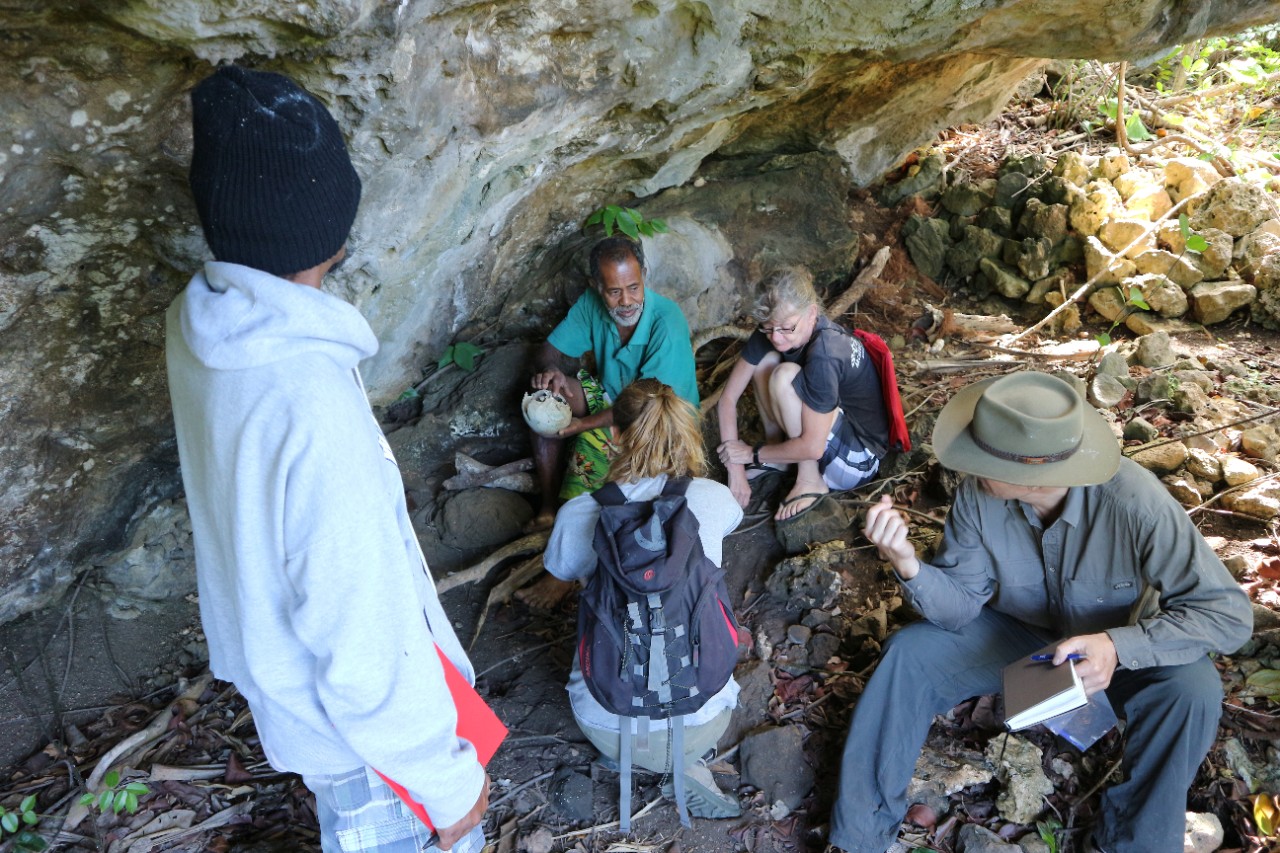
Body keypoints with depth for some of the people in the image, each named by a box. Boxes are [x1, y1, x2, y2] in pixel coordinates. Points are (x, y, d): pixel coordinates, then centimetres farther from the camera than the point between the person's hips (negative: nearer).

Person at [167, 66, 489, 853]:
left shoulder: (198, 322, -13)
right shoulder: (312, 407, -40)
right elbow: (367, 652, -31)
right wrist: (450, 780, -18)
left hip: (271, 656, 8)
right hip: (357, 713, -7)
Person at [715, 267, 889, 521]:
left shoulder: (824, 355, -33)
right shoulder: (770, 334, -12)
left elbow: (812, 447, -29)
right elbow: (728, 398, -10)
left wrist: (753, 454, -15)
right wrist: (735, 467, -15)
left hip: (858, 458, -7)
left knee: (784, 376, -28)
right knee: (764, 359, -9)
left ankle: (811, 480, -13)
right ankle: (776, 452, 6)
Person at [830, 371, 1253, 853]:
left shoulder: (1134, 503, -33)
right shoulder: (977, 494, -23)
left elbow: (1228, 612, -30)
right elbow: (960, 606, -18)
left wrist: (1118, 647, -45)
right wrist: (909, 566, -39)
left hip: (1123, 648, -2)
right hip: (1016, 633, 2)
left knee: (1193, 690, -31)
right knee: (911, 653, -18)